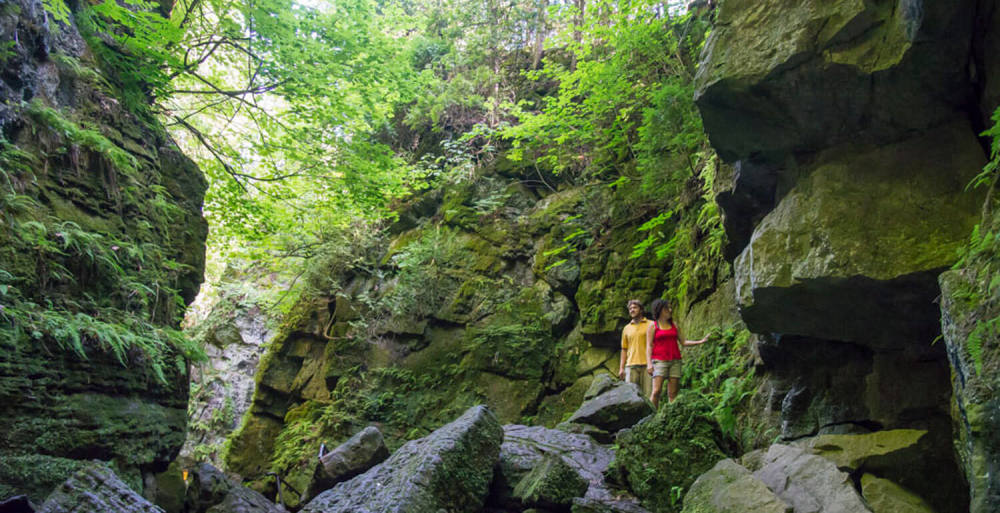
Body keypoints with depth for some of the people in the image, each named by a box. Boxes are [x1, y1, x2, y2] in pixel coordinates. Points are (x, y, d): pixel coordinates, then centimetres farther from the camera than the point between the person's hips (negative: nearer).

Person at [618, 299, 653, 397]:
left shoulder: (650, 325, 7)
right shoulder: (627, 328, 16)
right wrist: (621, 368, 10)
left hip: (647, 364, -3)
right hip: (631, 365, 3)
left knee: (648, 393, -4)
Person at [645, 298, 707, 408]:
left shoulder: (674, 325, 15)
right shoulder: (653, 325, 3)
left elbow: (683, 342, 17)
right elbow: (649, 346, -2)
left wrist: (700, 341, 5)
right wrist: (649, 363, -12)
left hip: (675, 361, 4)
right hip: (660, 361, -4)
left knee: (673, 393, 0)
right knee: (656, 391, -16)